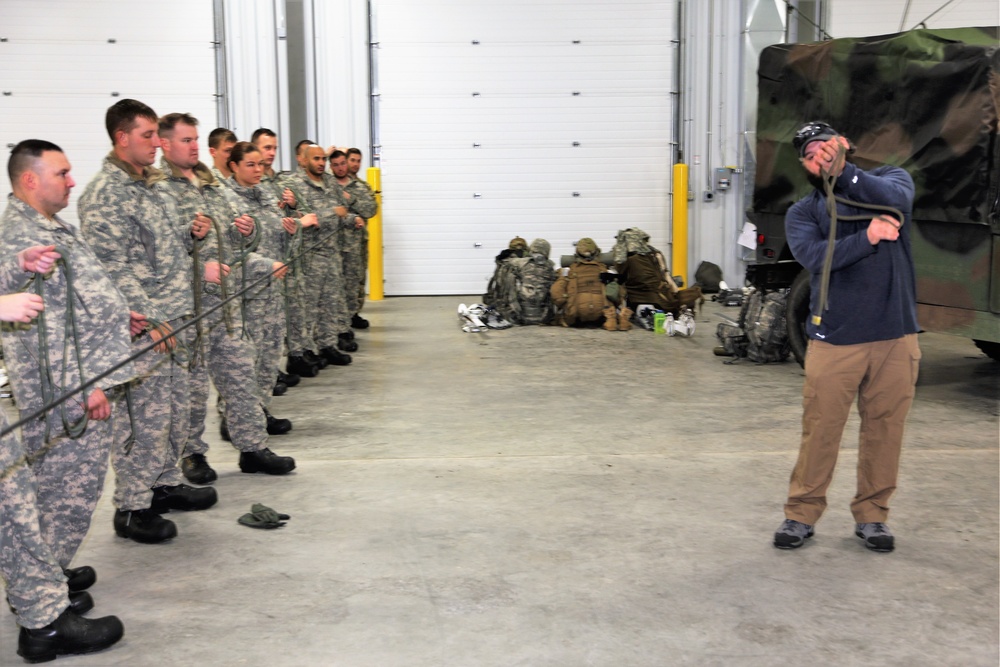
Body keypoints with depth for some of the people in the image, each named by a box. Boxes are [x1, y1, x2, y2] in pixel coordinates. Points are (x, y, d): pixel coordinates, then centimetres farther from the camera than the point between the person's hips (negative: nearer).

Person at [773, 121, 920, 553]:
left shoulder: (887, 179, 9)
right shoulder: (802, 212, 8)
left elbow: (897, 198, -16)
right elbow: (813, 256, -12)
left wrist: (843, 172, -24)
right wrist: (868, 237, -21)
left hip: (895, 337, 1)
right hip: (834, 339, 0)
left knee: (885, 429, 8)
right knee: (819, 430, 2)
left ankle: (872, 514, 23)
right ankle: (802, 514, 17)